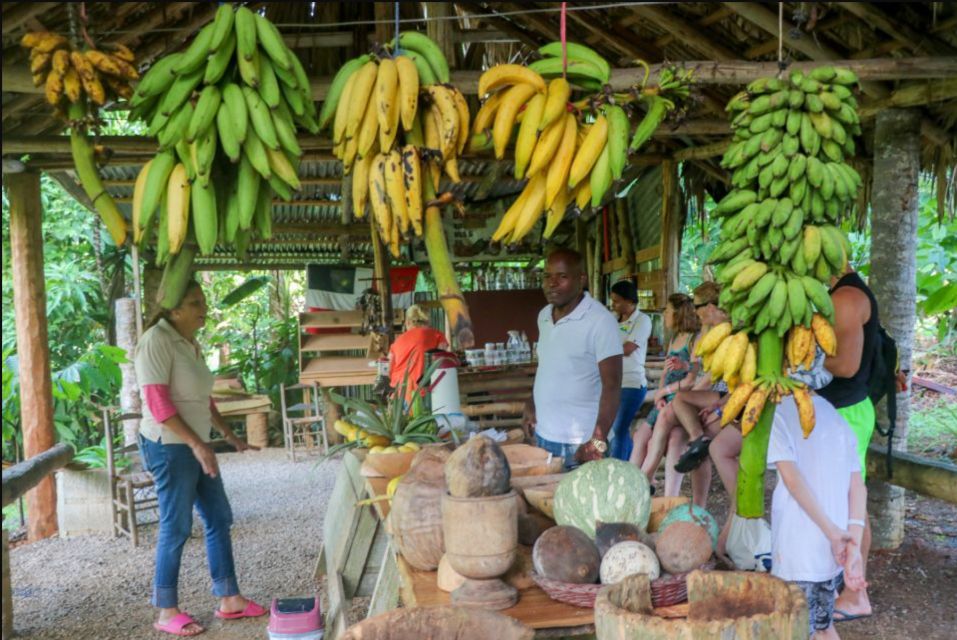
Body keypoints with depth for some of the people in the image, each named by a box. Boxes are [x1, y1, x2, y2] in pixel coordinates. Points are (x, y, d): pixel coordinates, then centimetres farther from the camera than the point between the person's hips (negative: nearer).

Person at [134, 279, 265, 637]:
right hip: (169, 446, -9)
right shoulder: (156, 341, -16)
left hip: (195, 445, 9)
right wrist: (197, 444, -25)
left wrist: (230, 436, 20)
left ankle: (229, 600, 21)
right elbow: (158, 404, -22)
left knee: (219, 519, 12)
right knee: (176, 528, -1)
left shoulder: (189, 343, 11)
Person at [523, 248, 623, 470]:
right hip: (542, 435, 7)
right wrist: (531, 404, 9)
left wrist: (598, 442, -24)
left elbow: (612, 385, -18)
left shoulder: (600, 321, -16)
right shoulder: (544, 316, 6)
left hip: (578, 443, -7)